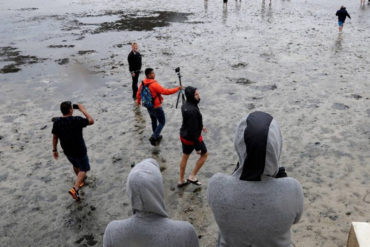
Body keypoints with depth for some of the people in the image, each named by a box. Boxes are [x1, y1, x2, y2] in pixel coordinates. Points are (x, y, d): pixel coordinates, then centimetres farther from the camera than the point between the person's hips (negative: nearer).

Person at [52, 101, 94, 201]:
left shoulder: (57, 122, -11)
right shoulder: (77, 120, -27)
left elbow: (55, 137, -3)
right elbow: (91, 121, -14)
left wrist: (54, 150, 10)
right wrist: (83, 110, -7)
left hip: (67, 151, 6)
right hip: (79, 151, -5)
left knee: (75, 165, 31)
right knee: (83, 169, 12)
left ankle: (80, 180, 54)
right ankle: (75, 189, -5)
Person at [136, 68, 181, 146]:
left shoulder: (143, 83, -4)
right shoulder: (154, 84, -27)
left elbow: (139, 93, 10)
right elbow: (166, 91, -27)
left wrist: (138, 101, 30)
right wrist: (177, 89, -19)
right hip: (156, 107, -8)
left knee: (154, 121, 24)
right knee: (162, 122, 6)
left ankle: (157, 136, 39)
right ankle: (154, 137, -2)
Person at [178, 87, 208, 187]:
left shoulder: (185, 105, -2)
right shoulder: (192, 110, -31)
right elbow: (193, 131, -28)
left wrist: (200, 126, 31)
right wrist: (198, 147, -21)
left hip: (184, 136, 8)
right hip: (192, 138, -8)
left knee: (185, 157, 23)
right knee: (204, 154, 16)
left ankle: (181, 180, 37)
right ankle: (192, 177, 20)